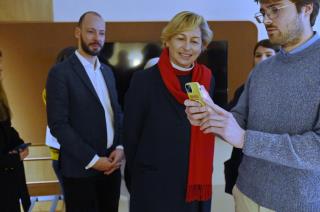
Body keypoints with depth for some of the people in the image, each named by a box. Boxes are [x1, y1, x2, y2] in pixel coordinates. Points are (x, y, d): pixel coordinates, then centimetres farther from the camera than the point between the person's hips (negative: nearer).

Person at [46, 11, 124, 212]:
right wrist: (92, 159, -15)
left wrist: (120, 146, -3)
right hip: (81, 169, -6)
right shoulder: (61, 72, -9)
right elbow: (58, 124, -14)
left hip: (110, 164, 6)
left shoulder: (107, 71, 12)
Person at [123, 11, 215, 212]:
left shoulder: (207, 80, 0)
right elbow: (131, 136, -6)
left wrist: (204, 172, 6)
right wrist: (137, 179, 0)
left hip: (197, 184, 4)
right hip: (155, 187, -3)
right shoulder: (144, 80, -12)